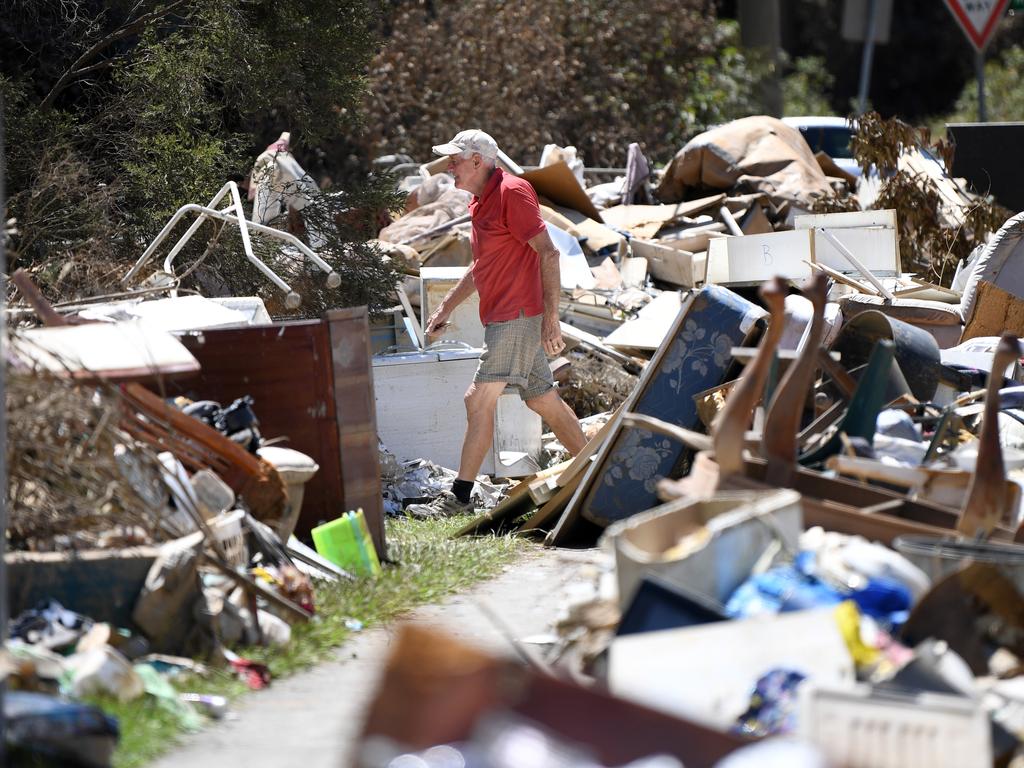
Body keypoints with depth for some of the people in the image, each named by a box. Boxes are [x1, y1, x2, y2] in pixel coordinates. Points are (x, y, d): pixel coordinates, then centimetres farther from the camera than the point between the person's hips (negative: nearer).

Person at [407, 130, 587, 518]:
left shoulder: (512, 192, -14)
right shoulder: (480, 202, 16)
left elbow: (548, 252, -17)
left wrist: (551, 318, -19)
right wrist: (446, 306, 28)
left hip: (517, 317, -10)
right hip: (501, 318, 10)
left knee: (479, 400, -12)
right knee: (543, 400, 14)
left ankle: (459, 496, -12)